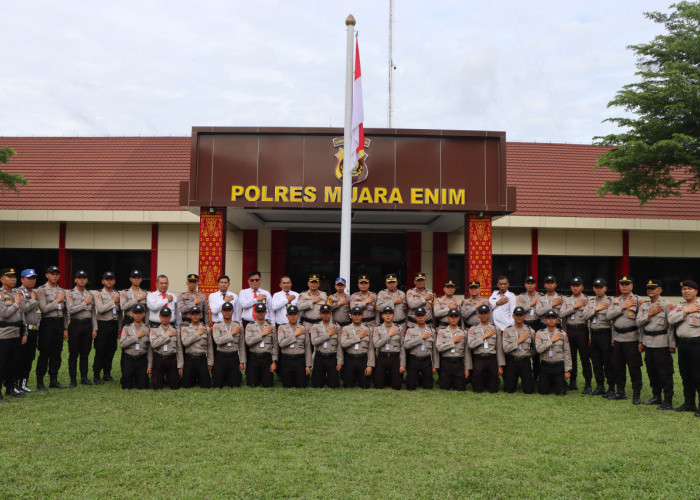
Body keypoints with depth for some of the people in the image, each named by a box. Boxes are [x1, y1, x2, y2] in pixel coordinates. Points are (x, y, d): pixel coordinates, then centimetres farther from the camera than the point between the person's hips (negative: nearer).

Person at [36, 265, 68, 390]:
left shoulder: (62, 291, 14)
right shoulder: (41, 290, -4)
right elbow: (43, 309, -16)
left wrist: (65, 329, 12)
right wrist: (57, 301, -11)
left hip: (59, 323, 6)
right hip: (47, 323, -6)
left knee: (57, 353, 8)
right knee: (44, 354, -2)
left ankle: (54, 380, 16)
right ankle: (40, 382, 6)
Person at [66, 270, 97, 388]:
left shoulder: (90, 294, 12)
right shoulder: (70, 294, -1)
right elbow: (71, 310, -16)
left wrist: (94, 328, 6)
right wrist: (84, 303, -12)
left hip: (88, 324, 4)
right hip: (75, 324, -4)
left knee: (85, 353, 9)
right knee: (73, 354, 1)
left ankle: (84, 378, 17)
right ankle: (73, 380, 6)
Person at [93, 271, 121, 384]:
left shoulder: (118, 294, 13)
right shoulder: (98, 294, -3)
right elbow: (100, 309, -17)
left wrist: (120, 328, 11)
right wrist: (113, 301, -12)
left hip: (114, 324, 5)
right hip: (103, 325, -5)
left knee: (111, 350, 8)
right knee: (100, 351, -3)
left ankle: (107, 374, 19)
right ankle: (96, 375, 5)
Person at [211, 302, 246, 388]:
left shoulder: (239, 326, 7)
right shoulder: (216, 326, 1)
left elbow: (242, 345, 7)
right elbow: (218, 340, -16)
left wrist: (242, 361, 3)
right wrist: (232, 333, -14)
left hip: (234, 356, 1)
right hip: (220, 357, -1)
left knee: (235, 385, -1)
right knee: (218, 386, 0)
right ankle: (224, 378, 32)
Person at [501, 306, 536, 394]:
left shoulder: (530, 331, 3)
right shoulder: (507, 331, -2)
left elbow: (535, 348, 16)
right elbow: (505, 349, -12)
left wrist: (529, 355, 3)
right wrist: (519, 340, -11)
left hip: (525, 362, 1)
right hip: (511, 362, -1)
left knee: (528, 390, -3)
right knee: (509, 389, 1)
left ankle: (524, 380, 31)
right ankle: (514, 380, 34)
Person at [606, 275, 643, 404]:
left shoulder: (637, 300, -2)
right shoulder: (615, 300, 14)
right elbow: (609, 315, -1)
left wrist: (641, 340, -12)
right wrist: (623, 307, -10)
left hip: (631, 338, -5)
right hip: (617, 338, 5)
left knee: (634, 367, -3)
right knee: (618, 366, 11)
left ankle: (637, 395, 6)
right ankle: (621, 392, 23)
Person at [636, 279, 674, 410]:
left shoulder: (666, 304, -7)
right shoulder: (644, 305, 12)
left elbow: (672, 325, -10)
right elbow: (639, 322, 8)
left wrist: (672, 345, -12)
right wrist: (650, 314, -7)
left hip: (661, 343, -6)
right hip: (648, 342, 6)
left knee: (665, 373, -3)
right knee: (651, 371, 14)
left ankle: (668, 400, 4)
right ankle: (656, 396, 27)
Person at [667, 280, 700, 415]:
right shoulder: (679, 306, 14)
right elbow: (671, 320, -2)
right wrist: (686, 311, -7)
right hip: (682, 343, 6)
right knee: (686, 376, 13)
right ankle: (689, 403, 24)